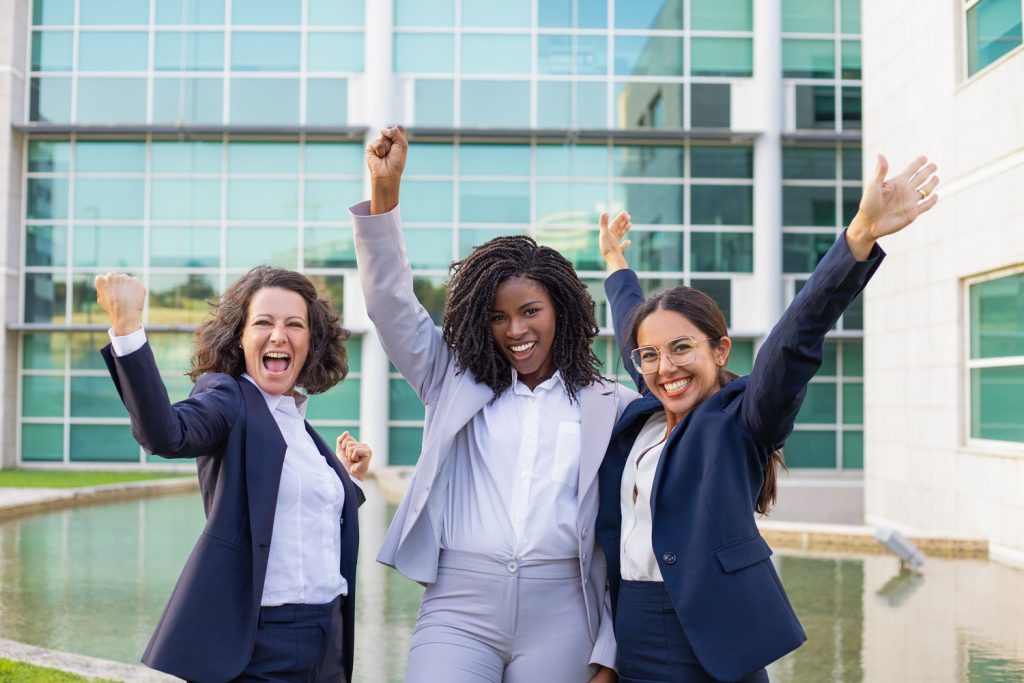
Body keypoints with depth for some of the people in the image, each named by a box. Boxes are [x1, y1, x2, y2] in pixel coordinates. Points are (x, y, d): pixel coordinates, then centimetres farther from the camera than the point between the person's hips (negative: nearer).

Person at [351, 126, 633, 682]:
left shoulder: (610, 407, 5)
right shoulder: (454, 380, 10)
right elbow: (391, 304, 2)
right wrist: (384, 191, -10)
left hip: (560, 619, 0)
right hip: (457, 608, 1)